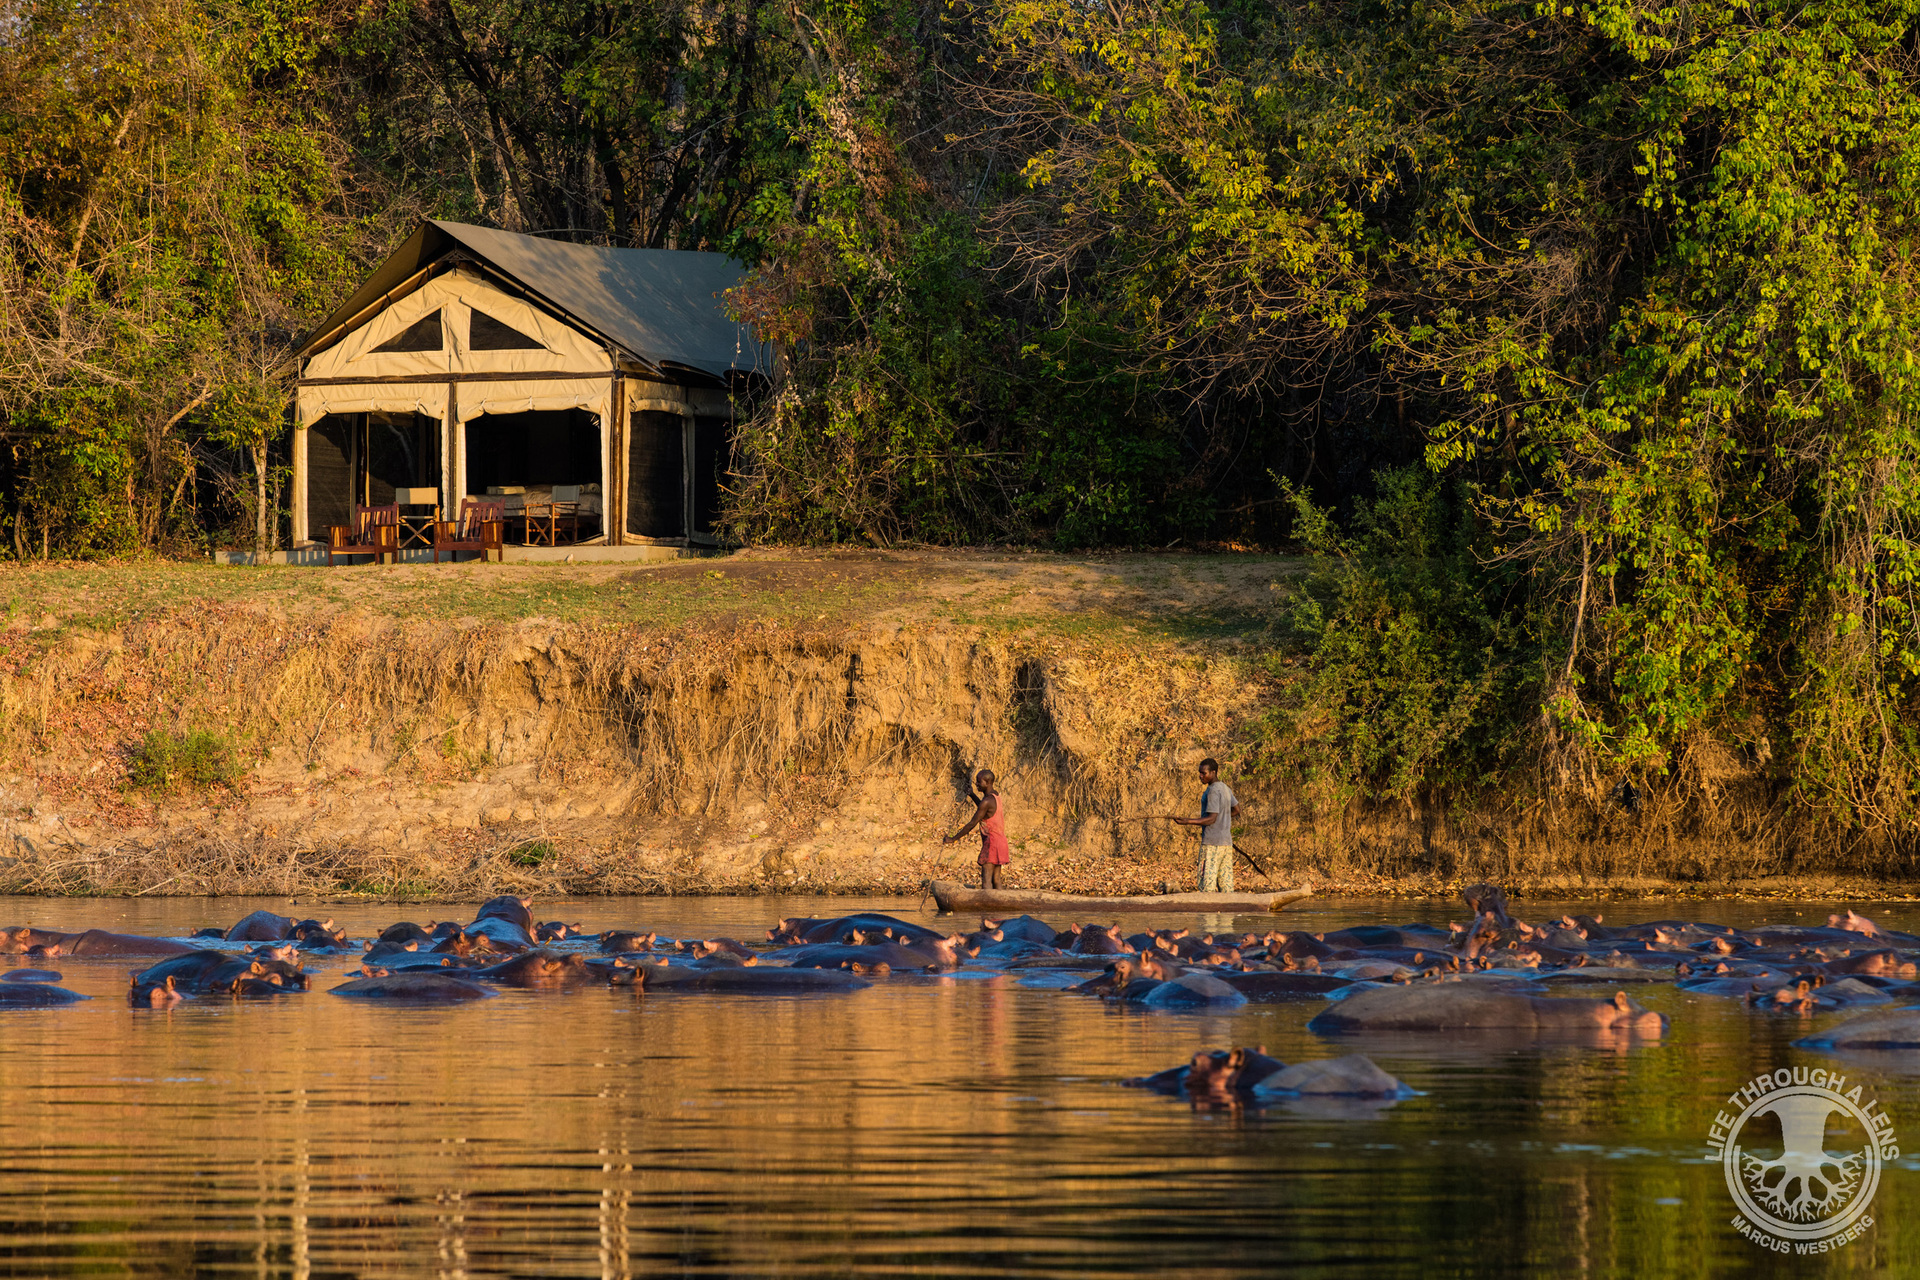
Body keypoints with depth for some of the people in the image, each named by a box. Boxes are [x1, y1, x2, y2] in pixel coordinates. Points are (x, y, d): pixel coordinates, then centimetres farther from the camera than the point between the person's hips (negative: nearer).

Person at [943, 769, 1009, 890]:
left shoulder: (987, 801, -18)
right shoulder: (995, 795, 11)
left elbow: (972, 824, -16)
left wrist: (953, 839, -11)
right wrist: (973, 797, 23)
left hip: (992, 843, -9)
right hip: (1001, 840, 9)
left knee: (986, 879, -13)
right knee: (996, 879, 10)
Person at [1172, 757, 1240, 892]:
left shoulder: (1213, 791, -13)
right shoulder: (1225, 789, 13)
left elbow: (1211, 819, -19)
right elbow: (1236, 810, 23)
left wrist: (1188, 822, -24)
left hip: (1212, 843, -9)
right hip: (1226, 841, 9)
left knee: (1207, 881, -9)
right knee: (1225, 882, 7)